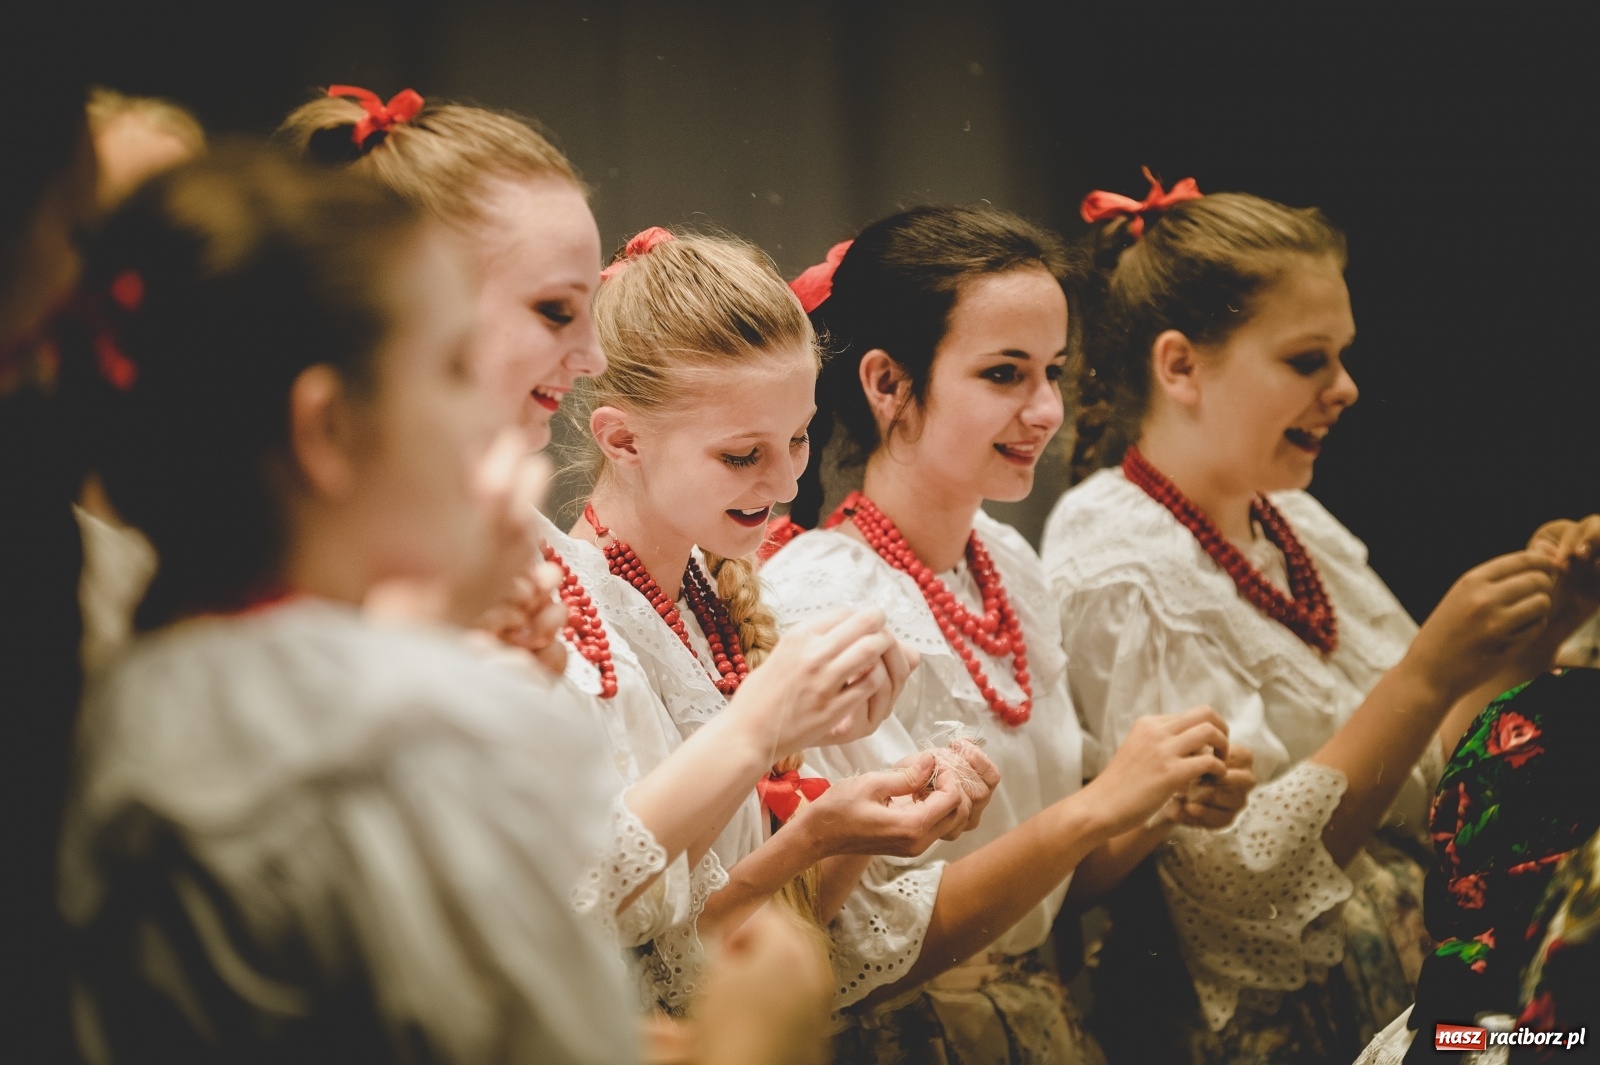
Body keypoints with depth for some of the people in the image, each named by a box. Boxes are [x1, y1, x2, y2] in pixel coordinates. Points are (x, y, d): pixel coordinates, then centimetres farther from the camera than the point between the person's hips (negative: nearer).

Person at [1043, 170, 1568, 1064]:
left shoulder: (1296, 523, 9)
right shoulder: (1118, 564, -11)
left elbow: (1416, 792, 11)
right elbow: (1248, 878, -17)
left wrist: (1514, 650, -3)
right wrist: (1429, 677, -21)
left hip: (1411, 985, 7)